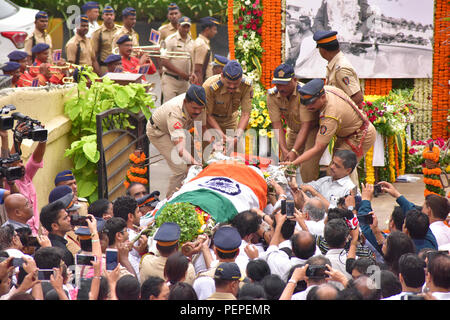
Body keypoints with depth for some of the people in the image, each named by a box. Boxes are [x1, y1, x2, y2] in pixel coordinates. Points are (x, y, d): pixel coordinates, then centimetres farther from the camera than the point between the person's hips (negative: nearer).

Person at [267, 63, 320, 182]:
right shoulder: (272, 95, -16)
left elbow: (306, 126, -32)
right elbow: (277, 125, -16)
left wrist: (294, 151, -38)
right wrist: (284, 150, -27)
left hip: (313, 129, -5)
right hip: (294, 131, 5)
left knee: (307, 167, -19)